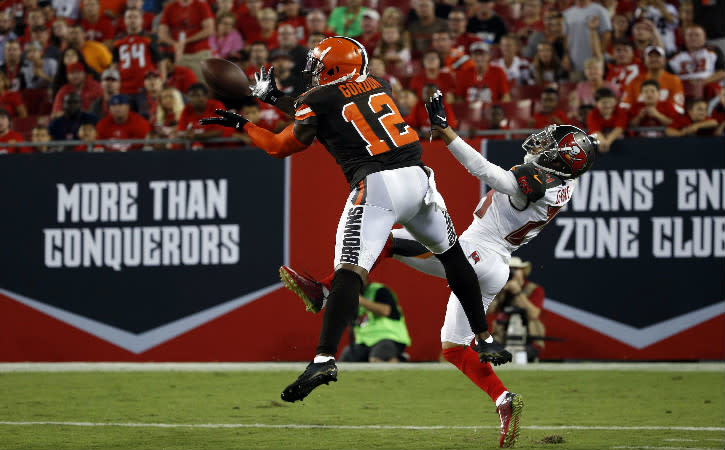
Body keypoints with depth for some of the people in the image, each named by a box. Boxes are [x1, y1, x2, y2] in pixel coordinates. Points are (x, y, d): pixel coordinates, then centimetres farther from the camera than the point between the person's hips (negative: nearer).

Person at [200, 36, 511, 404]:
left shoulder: (319, 100, 5)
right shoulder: (378, 85, 21)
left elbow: (280, 147, 19)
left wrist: (240, 125, 33)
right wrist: (277, 99, 42)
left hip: (377, 184, -5)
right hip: (418, 178, 5)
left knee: (350, 272, -13)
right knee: (452, 255, 24)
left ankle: (324, 359, -26)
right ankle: (485, 342, 29)